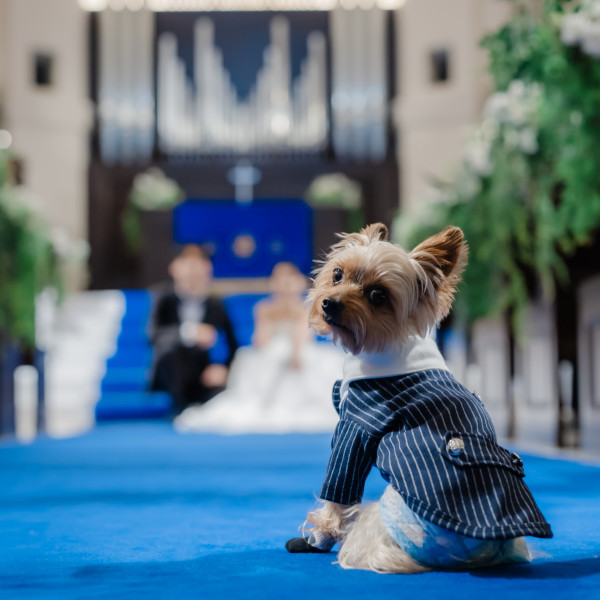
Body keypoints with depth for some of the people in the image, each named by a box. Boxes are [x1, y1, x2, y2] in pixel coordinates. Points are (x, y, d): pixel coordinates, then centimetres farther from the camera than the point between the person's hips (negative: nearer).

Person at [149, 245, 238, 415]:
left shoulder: (217, 305, 7)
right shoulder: (166, 302, 2)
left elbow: (233, 346, 3)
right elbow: (154, 335, -17)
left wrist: (223, 367, -18)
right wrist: (188, 332, -34)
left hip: (204, 376, -1)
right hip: (171, 375, 1)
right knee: (173, 349, -33)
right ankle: (183, 410, -22)